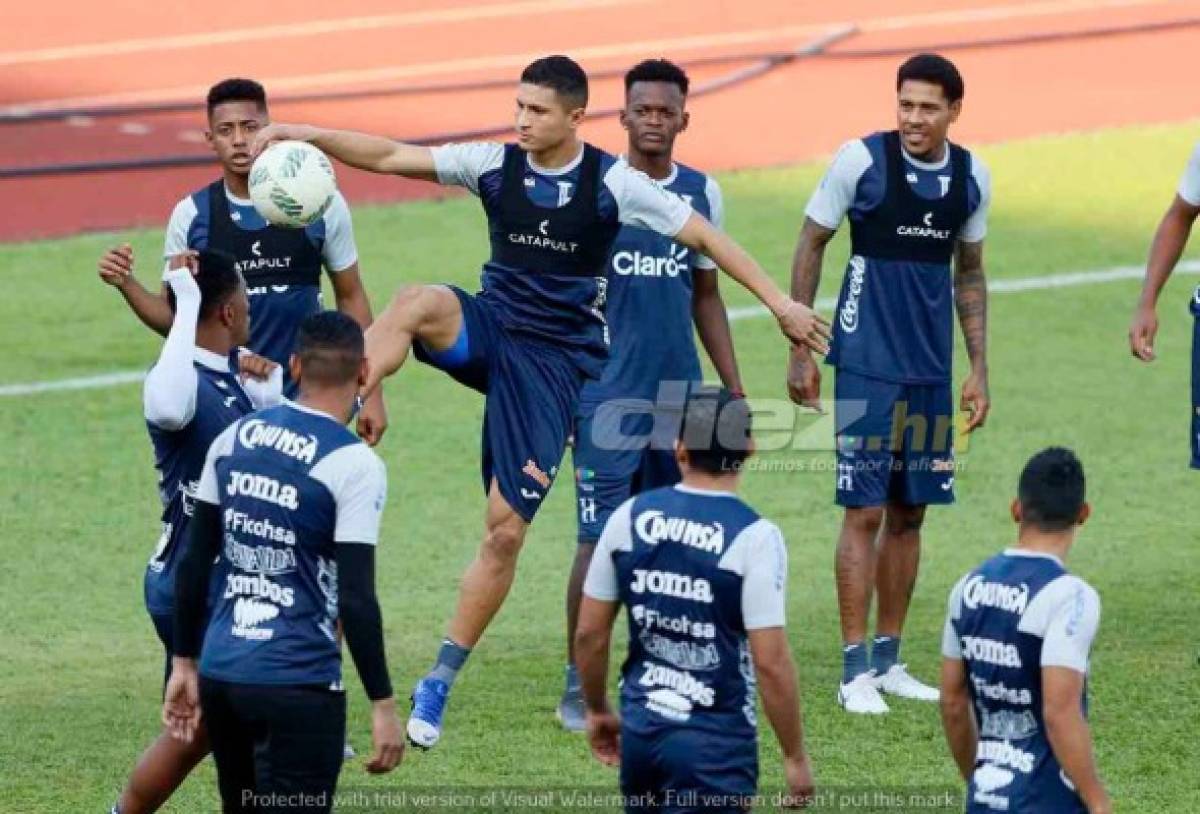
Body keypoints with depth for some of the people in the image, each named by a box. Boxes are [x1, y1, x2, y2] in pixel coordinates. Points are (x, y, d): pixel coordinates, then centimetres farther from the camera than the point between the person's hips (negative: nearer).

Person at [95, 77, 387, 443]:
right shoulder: (191, 216, -1)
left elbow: (351, 298, 7)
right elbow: (173, 317, 6)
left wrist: (370, 393, 4)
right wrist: (127, 286, -14)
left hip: (304, 400, 0)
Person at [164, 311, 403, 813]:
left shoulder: (234, 438, 6)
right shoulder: (355, 465, -11)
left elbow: (193, 564, 10)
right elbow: (355, 599, -15)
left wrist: (184, 663, 18)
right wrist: (382, 704, -9)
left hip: (220, 674, 6)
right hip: (296, 684, -6)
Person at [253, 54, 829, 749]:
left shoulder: (613, 183, -7)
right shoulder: (496, 165, 0)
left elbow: (704, 238, 0)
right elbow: (389, 156, -5)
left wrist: (780, 303, -1)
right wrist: (313, 136, -19)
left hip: (555, 361, -2)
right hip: (489, 328, 2)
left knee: (507, 528, -4)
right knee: (419, 302, -35)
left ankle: (439, 687, 7)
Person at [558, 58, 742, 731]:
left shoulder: (703, 194, 8)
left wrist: (735, 391, 14)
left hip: (679, 396, 4)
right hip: (608, 396, -4)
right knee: (601, 540, -6)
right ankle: (578, 687, 0)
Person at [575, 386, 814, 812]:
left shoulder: (629, 517, 1)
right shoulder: (755, 537, -13)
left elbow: (589, 635, 7)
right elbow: (771, 663, -15)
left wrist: (597, 711, 23)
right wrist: (795, 757, -4)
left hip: (639, 729, 5)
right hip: (715, 742, -5)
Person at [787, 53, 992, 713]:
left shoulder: (970, 177, 4)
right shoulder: (862, 161, -9)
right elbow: (810, 248, -1)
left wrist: (979, 369, 13)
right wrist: (799, 351, -4)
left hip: (931, 372, 5)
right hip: (867, 365, -5)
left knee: (910, 513, 9)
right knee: (866, 512, -7)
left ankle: (888, 659, 20)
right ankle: (855, 671, -3)